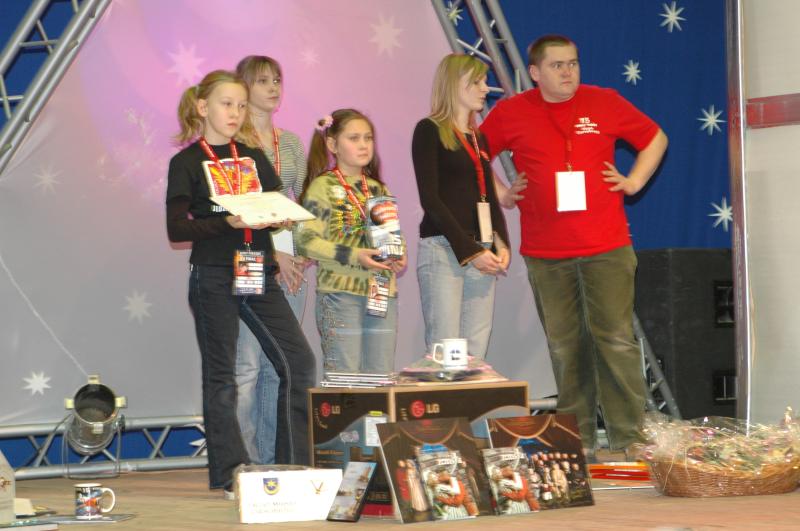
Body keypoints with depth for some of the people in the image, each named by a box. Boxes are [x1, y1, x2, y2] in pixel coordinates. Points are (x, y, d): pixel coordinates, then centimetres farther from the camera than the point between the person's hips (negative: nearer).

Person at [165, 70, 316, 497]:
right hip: (214, 277, -5)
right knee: (221, 377, 1)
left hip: (259, 273, 5)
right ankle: (228, 476, 7)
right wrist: (226, 223, -21)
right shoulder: (187, 163, -1)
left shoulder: (254, 158, 15)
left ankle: (295, 467, 5)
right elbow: (176, 228, -8)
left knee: (299, 362, -3)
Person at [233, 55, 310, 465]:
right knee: (246, 363, -8)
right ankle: (245, 460, -4)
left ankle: (273, 458, 12)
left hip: (292, 261, 6)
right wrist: (271, 253, -14)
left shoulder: (291, 143, 16)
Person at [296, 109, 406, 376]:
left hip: (383, 292, 6)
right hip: (341, 292, -6)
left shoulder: (378, 190, 17)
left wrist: (400, 256, 2)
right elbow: (306, 241, -11)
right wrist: (354, 256, -19)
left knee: (381, 379, 5)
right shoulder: (323, 187, -3)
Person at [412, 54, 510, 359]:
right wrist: (469, 251, -12)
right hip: (443, 249, -6)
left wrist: (501, 246, 2)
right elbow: (430, 199, -7)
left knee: (475, 354, -1)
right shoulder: (429, 130, 0)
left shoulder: (478, 138, 20)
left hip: (481, 253, 6)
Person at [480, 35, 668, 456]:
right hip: (545, 254, 1)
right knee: (564, 349, 5)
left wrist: (633, 181, 5)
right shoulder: (510, 113, 3)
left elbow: (655, 139, 16)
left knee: (616, 340, -5)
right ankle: (577, 441, 13)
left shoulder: (605, 103, 4)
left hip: (607, 248, 0)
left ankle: (629, 438, 0)